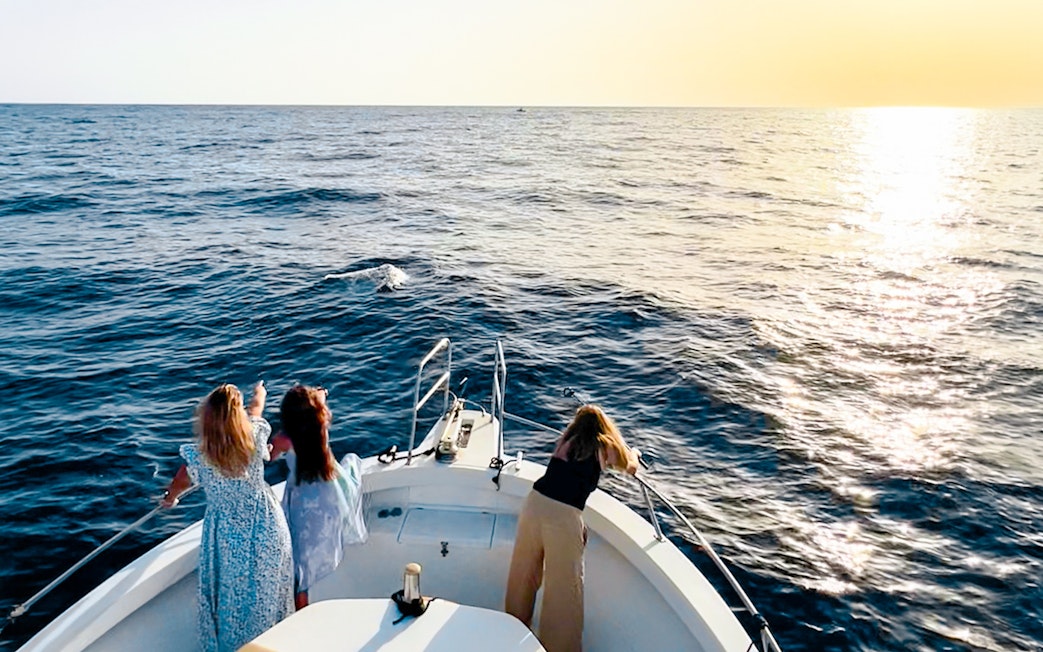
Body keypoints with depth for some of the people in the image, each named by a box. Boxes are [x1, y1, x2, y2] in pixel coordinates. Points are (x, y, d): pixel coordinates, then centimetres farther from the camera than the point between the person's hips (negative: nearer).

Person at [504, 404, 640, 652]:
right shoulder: (606, 446, 9)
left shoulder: (566, 439, 18)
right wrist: (634, 453, 52)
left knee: (523, 574, 21)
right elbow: (631, 468, 29)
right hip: (564, 514, -5)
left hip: (535, 502, 5)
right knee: (564, 588, 9)